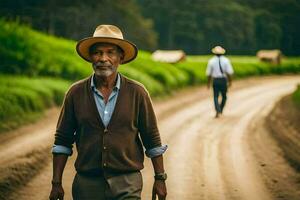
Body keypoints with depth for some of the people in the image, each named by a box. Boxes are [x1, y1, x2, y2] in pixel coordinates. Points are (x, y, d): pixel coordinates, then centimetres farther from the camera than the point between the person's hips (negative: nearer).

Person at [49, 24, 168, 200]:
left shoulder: (136, 92, 0)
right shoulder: (76, 93, 2)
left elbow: (152, 140, 6)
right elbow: (62, 141, 6)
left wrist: (160, 179, 4)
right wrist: (56, 183, 2)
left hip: (127, 185, -1)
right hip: (87, 184, 2)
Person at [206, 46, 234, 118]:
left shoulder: (211, 61, -1)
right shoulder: (226, 60, -3)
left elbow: (208, 73, 1)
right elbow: (229, 72, -8)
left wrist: (208, 83, 11)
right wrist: (230, 81, 1)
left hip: (215, 80, 0)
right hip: (223, 80, 0)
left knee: (216, 97, 3)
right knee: (224, 96, 19)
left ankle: (218, 111, -16)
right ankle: (220, 110, 25)